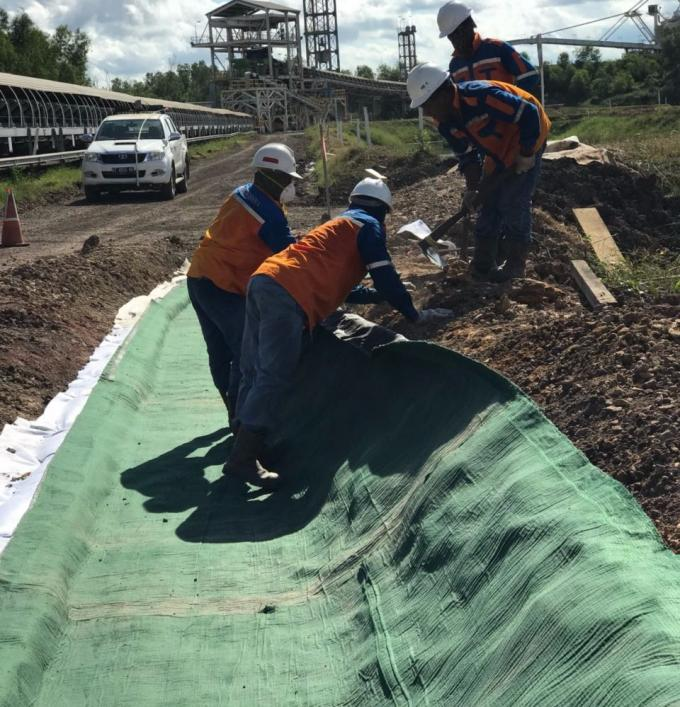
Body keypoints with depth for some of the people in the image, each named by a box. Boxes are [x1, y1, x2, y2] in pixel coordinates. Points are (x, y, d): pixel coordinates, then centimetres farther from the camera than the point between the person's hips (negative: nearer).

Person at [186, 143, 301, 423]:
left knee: (220, 352, 14)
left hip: (199, 279, 9)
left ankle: (236, 411, 26)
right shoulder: (269, 213, -16)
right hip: (224, 289, -9)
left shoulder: (242, 195, 11)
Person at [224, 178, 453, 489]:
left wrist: (382, 294, 53)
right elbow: (385, 276, 2)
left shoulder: (337, 225, 36)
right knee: (275, 376, -11)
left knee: (255, 372, 11)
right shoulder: (369, 226, 9)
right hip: (287, 295, -9)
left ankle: (245, 444, 14)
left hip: (262, 280, 10)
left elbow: (337, 284, 44)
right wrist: (414, 314, 13)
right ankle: (243, 459, -15)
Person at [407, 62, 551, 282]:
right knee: (489, 204, 7)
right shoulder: (445, 121, -8)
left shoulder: (480, 96, -36)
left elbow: (530, 114, -32)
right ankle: (482, 266, 14)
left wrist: (526, 155, -24)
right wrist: (471, 188, -3)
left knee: (515, 205, -10)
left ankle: (515, 266, 2)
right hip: (499, 152, 8)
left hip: (526, 140, -8)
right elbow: (466, 155, 5)